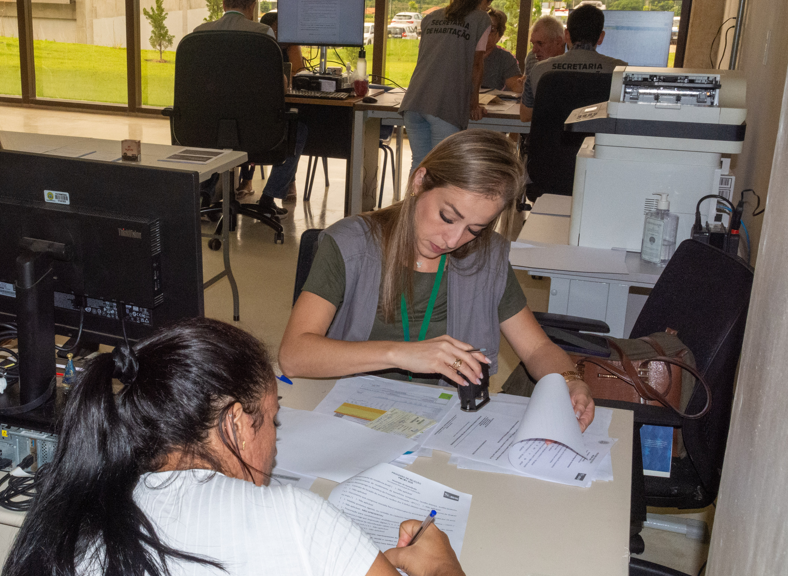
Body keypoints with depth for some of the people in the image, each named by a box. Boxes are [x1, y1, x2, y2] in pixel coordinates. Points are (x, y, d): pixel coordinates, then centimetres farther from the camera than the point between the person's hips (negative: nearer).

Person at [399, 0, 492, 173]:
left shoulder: (430, 18, 23)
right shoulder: (481, 19, 7)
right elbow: (477, 65, 4)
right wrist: (474, 104, 13)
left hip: (413, 100, 5)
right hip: (445, 106, -5)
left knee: (419, 164, 11)